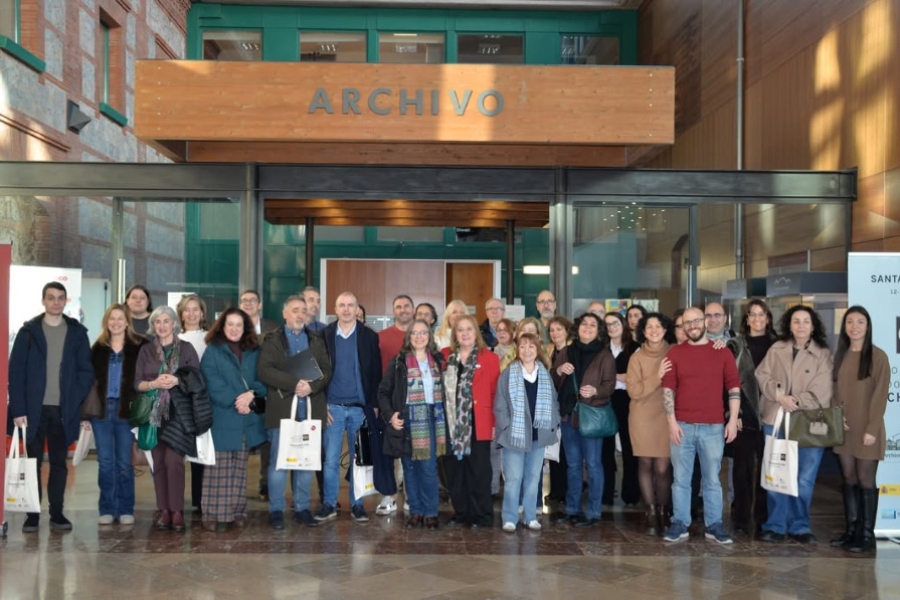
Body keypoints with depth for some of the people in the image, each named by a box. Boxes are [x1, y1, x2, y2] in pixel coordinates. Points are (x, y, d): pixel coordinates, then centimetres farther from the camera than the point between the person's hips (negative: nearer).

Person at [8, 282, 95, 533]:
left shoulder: (77, 332, 5)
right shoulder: (28, 331, 2)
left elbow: (86, 371, 5)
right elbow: (16, 371, -2)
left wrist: (75, 402, -8)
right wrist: (18, 409, -10)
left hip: (63, 410, 1)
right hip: (34, 408, -1)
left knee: (59, 463, 8)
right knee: (33, 462, 5)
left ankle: (57, 513, 15)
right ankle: (32, 514, 12)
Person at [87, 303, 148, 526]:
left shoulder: (139, 347, -1)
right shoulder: (98, 348, 7)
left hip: (125, 409, -2)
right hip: (101, 408, 2)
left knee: (124, 463, 4)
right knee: (105, 462, 7)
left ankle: (126, 509, 12)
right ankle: (107, 509, 14)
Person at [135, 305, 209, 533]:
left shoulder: (186, 348, 5)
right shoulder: (146, 350, 11)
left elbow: (197, 380, 1)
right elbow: (137, 383, 5)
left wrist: (177, 381, -17)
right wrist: (154, 384, -15)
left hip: (179, 412, -3)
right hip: (155, 412, 3)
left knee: (173, 460, -12)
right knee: (159, 462, 2)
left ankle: (177, 511, -6)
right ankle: (163, 510, 8)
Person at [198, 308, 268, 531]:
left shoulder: (254, 352, 12)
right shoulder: (212, 351, 1)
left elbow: (263, 379, 4)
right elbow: (213, 383, -10)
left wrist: (251, 394, -15)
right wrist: (235, 401, -18)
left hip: (247, 419, 4)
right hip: (221, 419, -4)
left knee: (239, 470, 10)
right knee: (219, 469, -3)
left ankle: (238, 511, 16)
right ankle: (214, 514, 1)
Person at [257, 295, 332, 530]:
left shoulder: (317, 341, 15)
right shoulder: (272, 340, 5)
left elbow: (326, 371, 6)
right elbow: (264, 370, -9)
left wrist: (311, 386, -14)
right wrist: (294, 383, -17)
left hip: (311, 410, 3)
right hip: (282, 409, -3)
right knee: (278, 462, 0)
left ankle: (302, 508, 15)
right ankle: (276, 510, 8)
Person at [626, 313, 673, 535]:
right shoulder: (637, 358, 1)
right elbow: (634, 391, -8)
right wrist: (658, 377, -16)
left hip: (666, 417, 0)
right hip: (642, 418, 0)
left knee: (662, 468, -4)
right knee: (645, 465, 5)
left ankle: (663, 513, 14)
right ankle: (651, 513, 16)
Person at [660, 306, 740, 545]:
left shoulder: (722, 353, 5)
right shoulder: (674, 353, 4)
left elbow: (734, 387, 4)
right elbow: (668, 388, 1)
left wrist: (733, 420, -3)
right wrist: (672, 422, -6)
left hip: (714, 427, 0)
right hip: (682, 426, 0)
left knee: (712, 479, 6)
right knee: (681, 479, 4)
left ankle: (714, 525, 13)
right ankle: (679, 524, 11)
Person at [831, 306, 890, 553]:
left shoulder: (878, 356, -5)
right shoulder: (840, 355, 11)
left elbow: (880, 394, -9)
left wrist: (872, 429, -14)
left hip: (866, 430, -5)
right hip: (843, 429, 5)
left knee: (865, 480, -2)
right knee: (849, 480, 9)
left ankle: (867, 535, 4)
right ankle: (851, 530, 15)